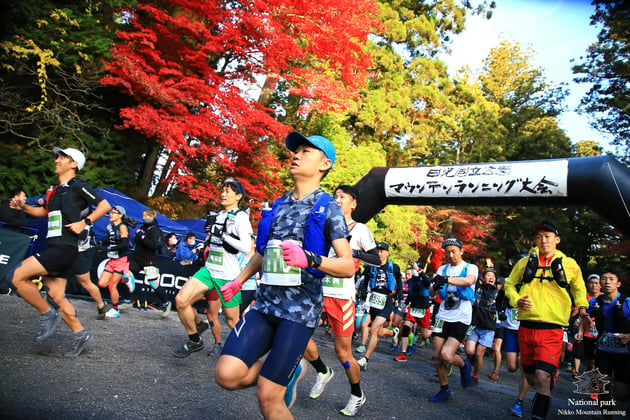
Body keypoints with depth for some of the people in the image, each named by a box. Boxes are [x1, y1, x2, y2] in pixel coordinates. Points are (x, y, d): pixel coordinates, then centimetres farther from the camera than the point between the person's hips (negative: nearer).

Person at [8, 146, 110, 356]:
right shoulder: (56, 189, 19)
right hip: (53, 248, 9)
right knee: (56, 296, 10)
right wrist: (23, 206, 15)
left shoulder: (78, 186, -6)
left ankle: (48, 314, 2)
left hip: (64, 248, -9)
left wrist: (84, 222, -15)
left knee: (16, 277, -12)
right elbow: (44, 211, 31)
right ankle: (79, 334, 18)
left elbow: (104, 205, -10)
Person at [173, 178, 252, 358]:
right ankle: (195, 341, 7)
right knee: (181, 300, -12)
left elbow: (246, 247, -21)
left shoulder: (240, 217, -10)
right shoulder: (217, 215, 13)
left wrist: (224, 236, -23)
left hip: (227, 275, -6)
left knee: (232, 320, 4)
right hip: (209, 269, 6)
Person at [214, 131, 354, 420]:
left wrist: (310, 260, -29)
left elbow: (348, 266, -12)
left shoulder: (328, 208, -5)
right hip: (265, 303, 6)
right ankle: (291, 371, 17)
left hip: (300, 309, -5)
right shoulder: (278, 206, 12)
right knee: (227, 375, -8)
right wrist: (238, 281, 29)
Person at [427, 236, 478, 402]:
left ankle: (464, 365, 16)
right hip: (443, 317, 5)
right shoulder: (443, 269, 11)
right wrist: (436, 286, -18)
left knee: (446, 355, -17)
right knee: (437, 356, 4)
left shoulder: (470, 268, -1)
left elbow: (469, 281, -26)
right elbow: (431, 293, 6)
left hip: (460, 319, -5)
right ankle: (444, 390, 24)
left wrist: (446, 279, -41)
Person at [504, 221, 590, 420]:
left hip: (552, 330, -2)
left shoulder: (569, 264, 5)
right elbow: (509, 285, 15)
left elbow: (579, 288, 21)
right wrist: (516, 300, -5)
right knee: (531, 377, 14)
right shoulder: (524, 262, 7)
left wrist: (582, 308, 5)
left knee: (542, 377, -16)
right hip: (526, 327, 3)